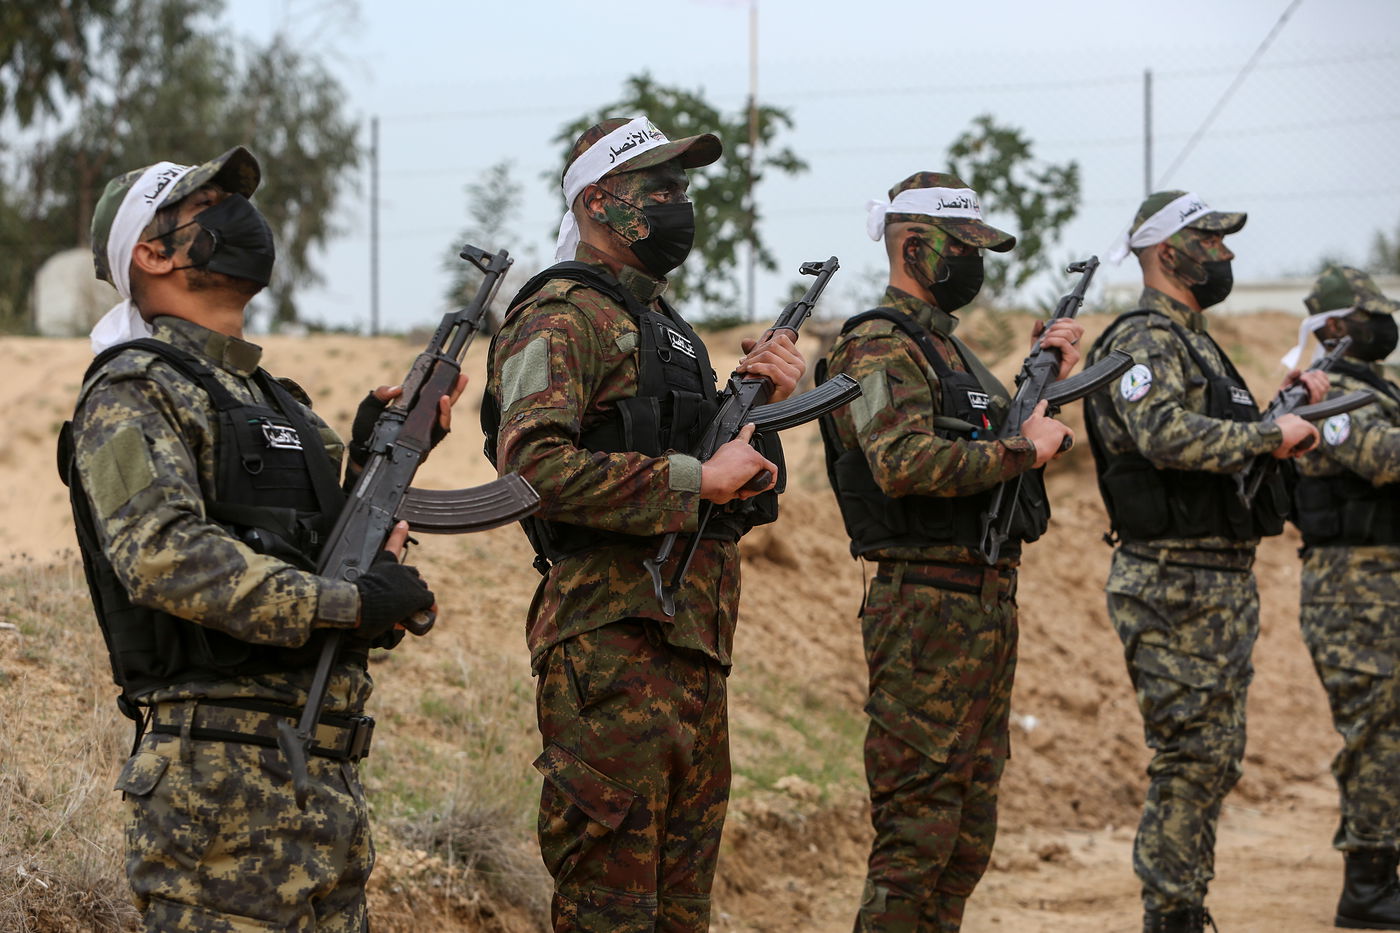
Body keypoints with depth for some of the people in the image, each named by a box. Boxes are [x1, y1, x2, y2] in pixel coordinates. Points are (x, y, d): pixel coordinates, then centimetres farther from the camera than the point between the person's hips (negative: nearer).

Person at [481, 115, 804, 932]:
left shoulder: (663, 322, 22)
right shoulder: (563, 317, -8)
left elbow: (736, 487, 26)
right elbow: (533, 463, -24)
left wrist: (767, 403, 7)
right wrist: (697, 479, -22)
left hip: (697, 644, 9)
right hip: (613, 642, -9)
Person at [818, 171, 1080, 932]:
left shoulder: (946, 344, 19)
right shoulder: (879, 346, -12)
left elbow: (990, 446, 26)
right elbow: (906, 463, -27)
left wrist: (1045, 380, 12)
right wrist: (1023, 449, -17)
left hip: (988, 603, 10)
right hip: (927, 605, -10)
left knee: (969, 830, 13)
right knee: (919, 821, -8)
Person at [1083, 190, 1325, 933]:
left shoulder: (1194, 341, 19)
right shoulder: (1144, 341, -13)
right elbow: (1165, 435, -30)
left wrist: (1292, 406, 10)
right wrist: (1272, 436, -22)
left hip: (1224, 584, 10)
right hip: (1175, 588, -10)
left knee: (1215, 760, 13)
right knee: (1189, 763, -7)